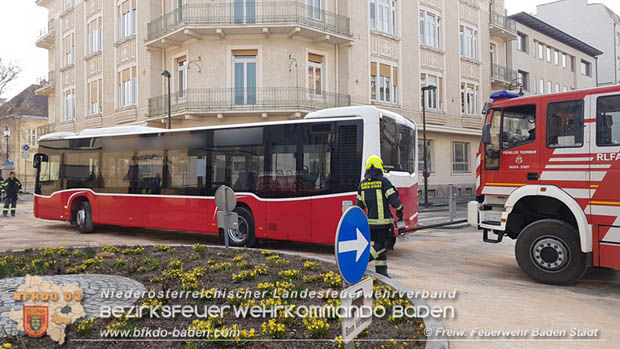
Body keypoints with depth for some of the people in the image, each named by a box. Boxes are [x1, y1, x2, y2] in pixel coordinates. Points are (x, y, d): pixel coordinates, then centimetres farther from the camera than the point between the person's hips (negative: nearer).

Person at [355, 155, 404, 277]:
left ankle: (381, 270, 15)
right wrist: (399, 210, 5)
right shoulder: (383, 181, -8)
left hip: (371, 221, 6)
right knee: (382, 244, 2)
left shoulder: (362, 184, 7)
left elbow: (359, 204, 10)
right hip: (384, 220, -6)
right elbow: (393, 198, -11)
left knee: (379, 244, 14)